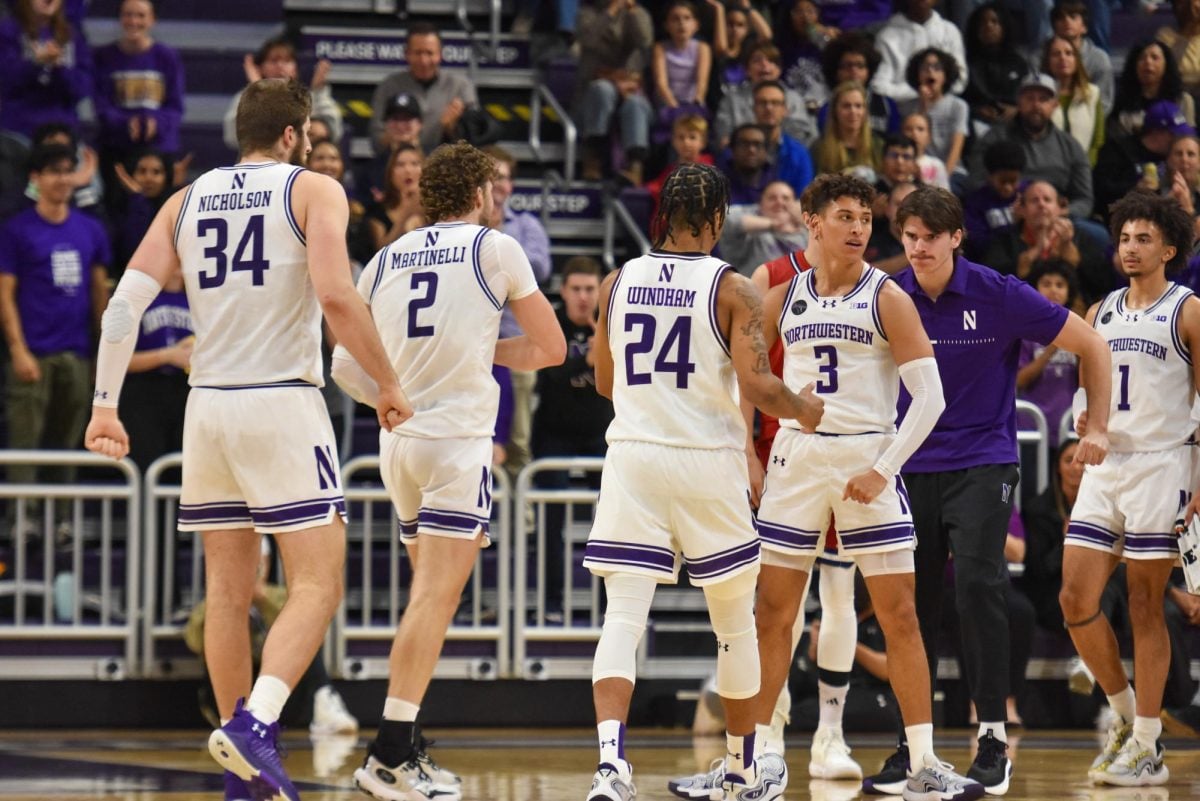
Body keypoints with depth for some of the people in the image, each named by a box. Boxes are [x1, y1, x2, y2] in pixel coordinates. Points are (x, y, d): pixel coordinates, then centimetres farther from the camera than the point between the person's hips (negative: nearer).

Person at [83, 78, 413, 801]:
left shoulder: (188, 200, 14)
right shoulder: (313, 190, 0)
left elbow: (126, 301, 4)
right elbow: (336, 297, -14)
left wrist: (106, 404, 6)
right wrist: (389, 385, -4)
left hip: (208, 407, 5)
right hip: (283, 402, -5)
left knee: (229, 593, 10)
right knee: (319, 586, -5)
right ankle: (254, 724, -25)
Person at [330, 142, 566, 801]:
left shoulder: (384, 261, 14)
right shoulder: (495, 247, 1)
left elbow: (346, 366, 12)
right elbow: (551, 348, 6)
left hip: (399, 443, 6)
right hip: (458, 439, -6)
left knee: (432, 597, 17)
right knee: (433, 600, -10)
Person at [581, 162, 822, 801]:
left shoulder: (619, 282, 5)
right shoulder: (731, 288, -6)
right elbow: (756, 385, -14)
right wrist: (803, 409, 6)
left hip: (632, 456, 2)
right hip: (708, 461, -2)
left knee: (623, 617, -4)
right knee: (734, 622, 15)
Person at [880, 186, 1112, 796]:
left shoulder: (1000, 296, -9)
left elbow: (1090, 345, 1)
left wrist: (1098, 429, 0)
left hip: (982, 464, -3)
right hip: (911, 466, 3)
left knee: (977, 585, -17)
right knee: (912, 601, 2)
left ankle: (994, 735, -11)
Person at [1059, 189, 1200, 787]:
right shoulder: (1100, 313, 14)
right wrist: (1087, 420, 0)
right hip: (1103, 467, 6)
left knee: (1146, 606, -3)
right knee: (1076, 599, -2)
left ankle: (1147, 748, 3)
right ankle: (1125, 717, 16)